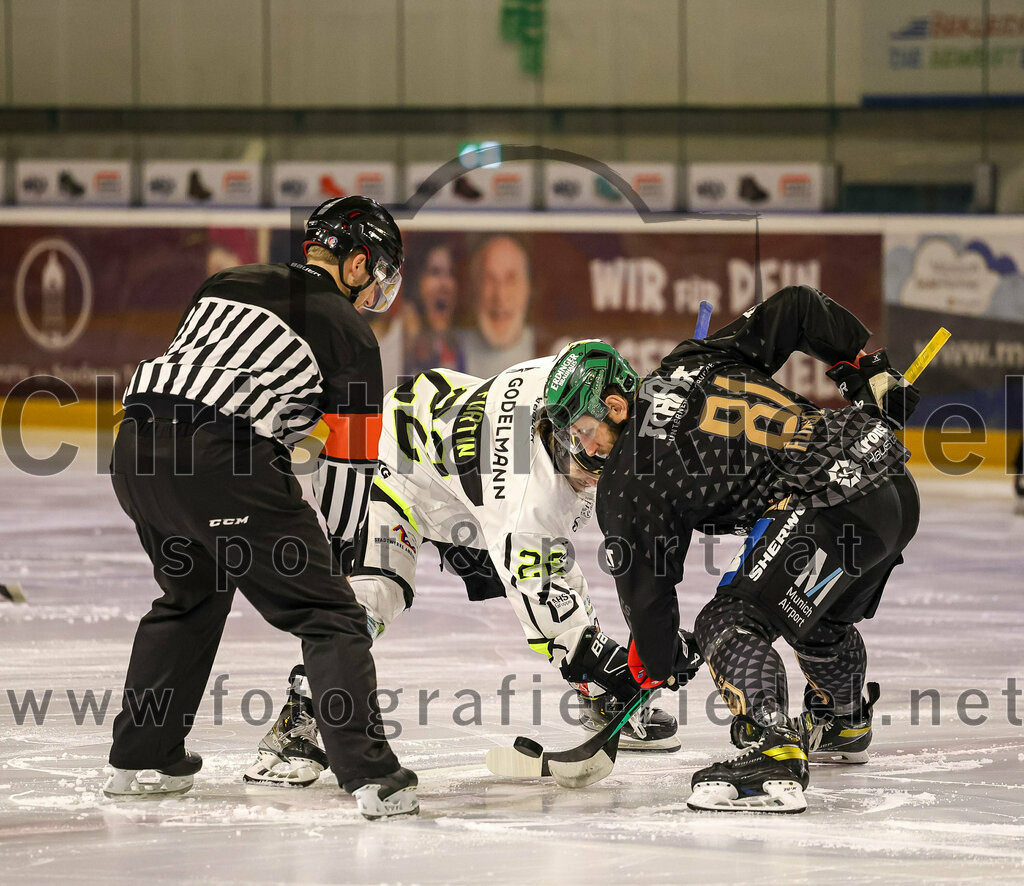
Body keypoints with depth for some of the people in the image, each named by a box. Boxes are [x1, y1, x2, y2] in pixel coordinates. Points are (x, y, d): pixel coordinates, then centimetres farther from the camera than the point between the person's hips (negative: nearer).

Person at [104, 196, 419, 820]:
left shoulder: (229, 283, 26)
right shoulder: (350, 334, 9)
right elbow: (349, 464, 9)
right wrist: (325, 550, 22)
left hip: (137, 447, 7)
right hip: (223, 462, -7)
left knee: (190, 596, 31)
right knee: (329, 614, 1)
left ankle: (141, 758, 36)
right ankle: (371, 775, -11)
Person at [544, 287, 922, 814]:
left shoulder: (625, 487, -2)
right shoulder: (692, 362, 15)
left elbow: (644, 587, 7)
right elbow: (798, 308, 13)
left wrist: (655, 666, 23)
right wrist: (869, 370, 23)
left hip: (834, 507, -9)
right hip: (890, 474, 9)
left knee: (732, 621, -8)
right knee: (819, 615, 33)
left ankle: (773, 760, -24)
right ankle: (844, 724, 59)